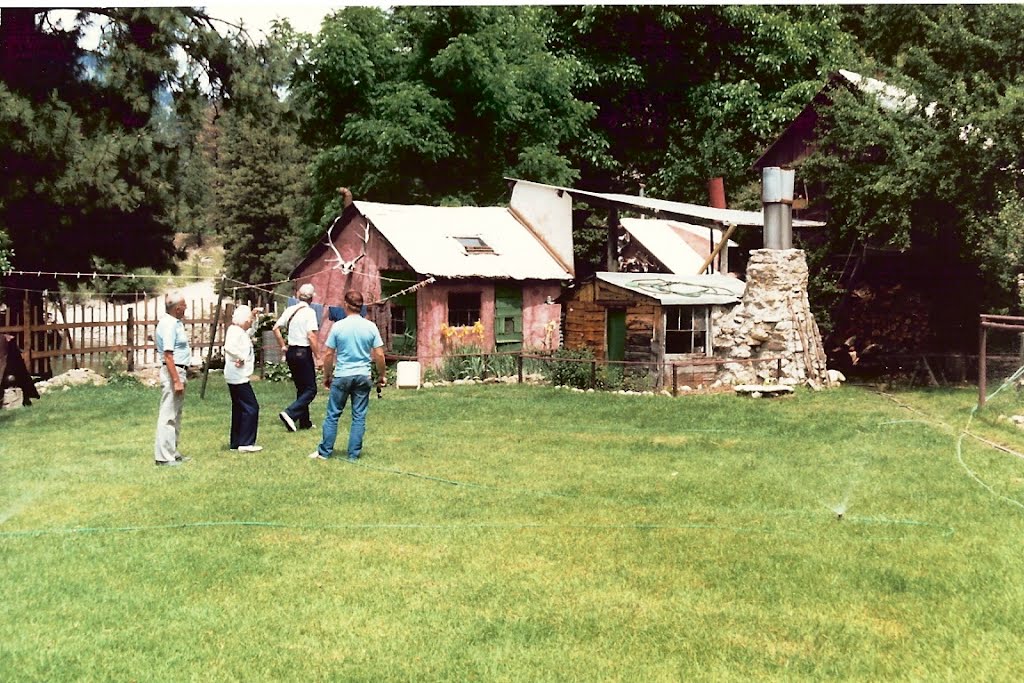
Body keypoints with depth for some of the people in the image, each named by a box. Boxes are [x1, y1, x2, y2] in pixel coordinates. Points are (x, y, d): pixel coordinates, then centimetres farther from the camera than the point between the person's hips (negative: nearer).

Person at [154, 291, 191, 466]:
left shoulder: (175, 322, 14)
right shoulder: (169, 325, -18)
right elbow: (168, 356, -22)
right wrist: (176, 380, -24)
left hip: (179, 371, 11)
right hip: (172, 372, -11)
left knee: (176, 414, 17)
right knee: (168, 416, -7)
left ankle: (173, 453, 25)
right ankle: (164, 457, -5)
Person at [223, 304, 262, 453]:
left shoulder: (241, 331, 13)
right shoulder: (235, 331, -17)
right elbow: (229, 347, -34)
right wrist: (240, 358, -23)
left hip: (238, 378, 11)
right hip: (238, 377, -11)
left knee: (239, 409, 15)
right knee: (251, 408, -8)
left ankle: (235, 442, 21)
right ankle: (246, 443, -6)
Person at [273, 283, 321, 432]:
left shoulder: (290, 310, 7)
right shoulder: (309, 312, -13)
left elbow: (276, 328, 9)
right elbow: (311, 336, -20)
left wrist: (283, 346, 17)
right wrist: (318, 357, -15)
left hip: (291, 352, 8)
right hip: (304, 352, -7)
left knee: (301, 388, 17)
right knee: (310, 389, -1)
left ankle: (304, 422, 21)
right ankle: (290, 414, -17)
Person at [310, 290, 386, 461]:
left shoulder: (338, 326, -6)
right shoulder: (371, 327, -2)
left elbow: (328, 354, -2)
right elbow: (379, 355, -1)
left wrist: (327, 376, 11)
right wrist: (382, 375, 12)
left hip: (341, 376, -1)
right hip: (363, 376, 1)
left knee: (332, 415, 8)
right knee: (359, 417, 7)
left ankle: (324, 452, 13)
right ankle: (354, 454, 9)